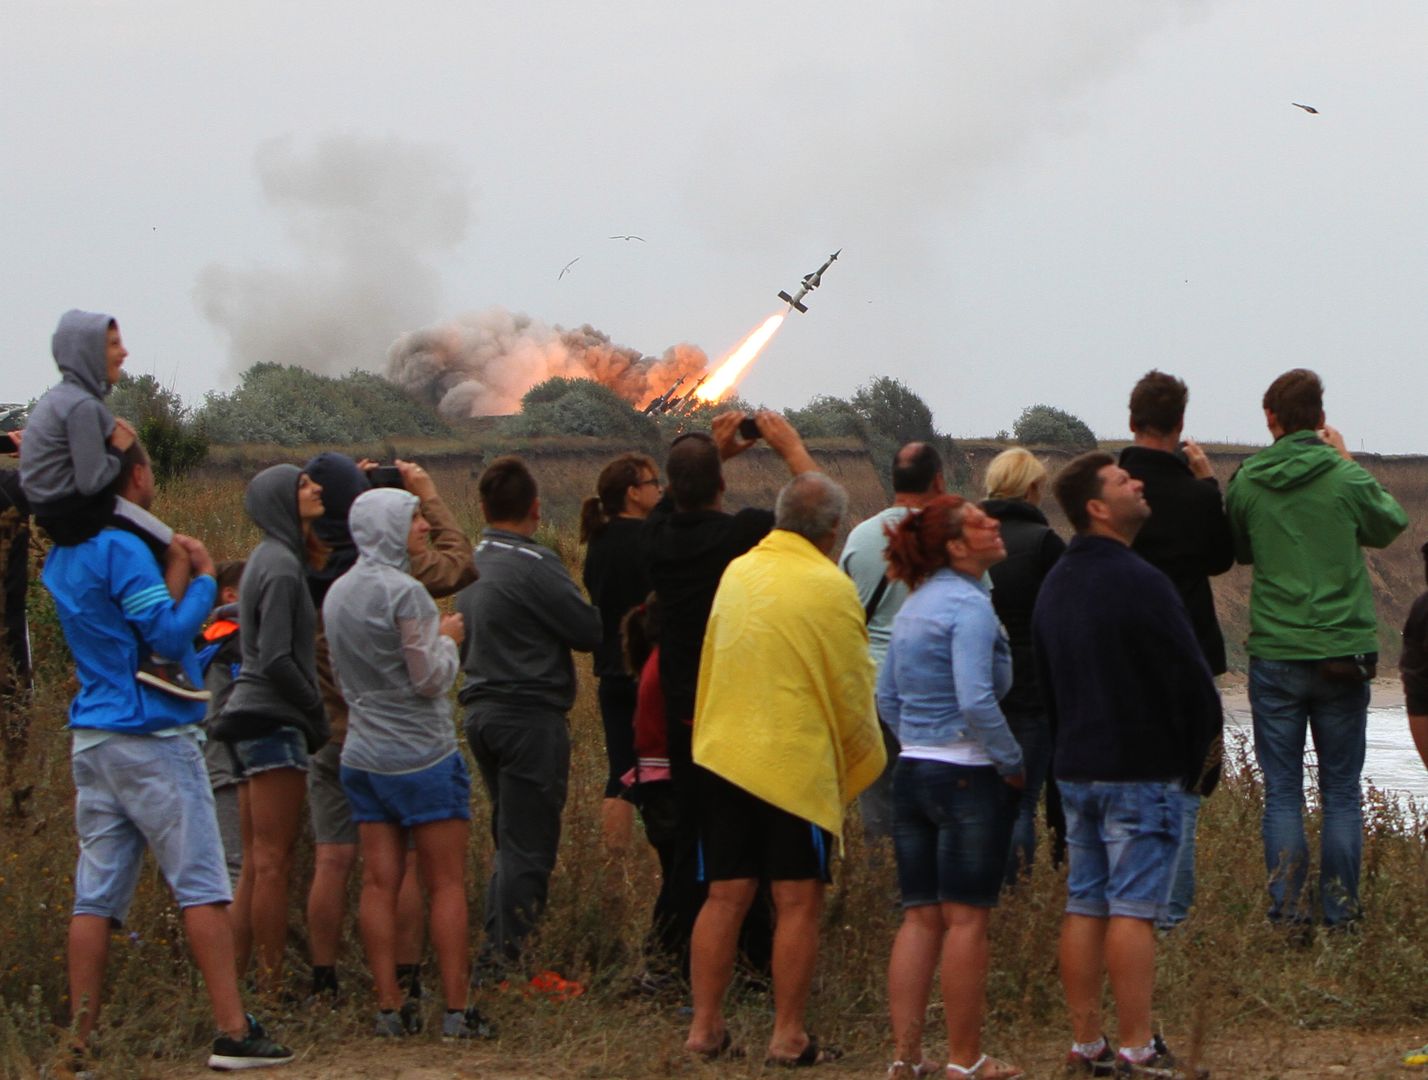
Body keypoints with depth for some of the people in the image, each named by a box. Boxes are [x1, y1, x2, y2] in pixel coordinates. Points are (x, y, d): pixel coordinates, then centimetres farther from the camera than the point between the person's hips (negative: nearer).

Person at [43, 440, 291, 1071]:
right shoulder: (123, 550, -13)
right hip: (151, 736, -8)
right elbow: (170, 634, -16)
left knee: (96, 896, 6)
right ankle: (233, 1033, -5)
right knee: (201, 886, -4)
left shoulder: (63, 555, 14)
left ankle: (79, 1046, 3)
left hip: (91, 736, 8)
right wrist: (203, 578, -3)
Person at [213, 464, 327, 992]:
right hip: (273, 719, -9)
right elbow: (277, 660, -17)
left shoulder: (270, 557, 16)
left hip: (251, 716, 9)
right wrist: (317, 717, -9)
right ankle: (272, 983, -6)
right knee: (273, 863, -7)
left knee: (256, 865, 10)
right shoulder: (281, 565, -13)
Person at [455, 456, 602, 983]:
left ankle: (496, 950, 18)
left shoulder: (470, 562, 9)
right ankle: (502, 958, -5)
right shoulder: (534, 565, -16)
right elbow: (591, 631, -13)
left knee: (509, 837, 18)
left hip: (482, 712, 8)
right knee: (528, 846, -3)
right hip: (531, 716, -8)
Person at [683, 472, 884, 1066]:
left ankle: (704, 1027, 11)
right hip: (797, 761, -5)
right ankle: (788, 1037, 2)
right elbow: (853, 686, -4)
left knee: (725, 897, 10)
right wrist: (864, 760, 12)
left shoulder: (736, 573, 7)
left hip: (722, 754, 5)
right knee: (798, 902, 1)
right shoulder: (830, 587, -10)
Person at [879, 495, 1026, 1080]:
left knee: (920, 918, 10)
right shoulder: (969, 606, -15)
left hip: (912, 770, 8)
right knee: (966, 920, -1)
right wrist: (1012, 763, -12)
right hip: (969, 777, -8)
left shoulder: (913, 605, 12)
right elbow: (976, 701, -23)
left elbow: (886, 697, 16)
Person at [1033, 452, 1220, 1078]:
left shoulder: (1055, 585, 12)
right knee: (1133, 909, -7)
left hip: (1075, 768, 8)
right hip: (1142, 770, -8)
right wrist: (1196, 760, 0)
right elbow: (1190, 680, -14)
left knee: (1084, 906, 10)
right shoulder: (1138, 582, -16)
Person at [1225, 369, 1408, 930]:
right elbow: (1391, 525, 12)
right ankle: (1340, 914, 7)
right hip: (1343, 652, -1)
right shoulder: (1346, 478, -8)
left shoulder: (1246, 482, -3)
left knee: (1282, 792, 6)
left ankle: (1287, 910, 1)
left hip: (1274, 657, 1)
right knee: (1341, 792, 8)